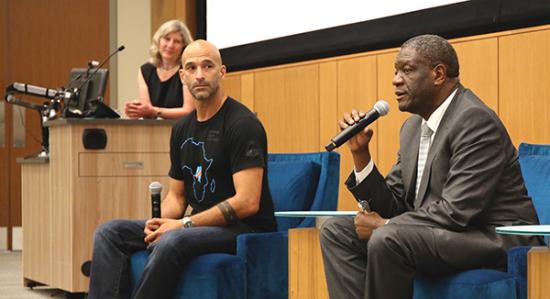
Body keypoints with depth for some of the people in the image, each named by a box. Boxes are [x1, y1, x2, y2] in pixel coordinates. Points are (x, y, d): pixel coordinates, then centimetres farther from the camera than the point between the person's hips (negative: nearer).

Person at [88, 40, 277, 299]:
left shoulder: (242, 124, -13)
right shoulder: (182, 129, 13)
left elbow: (247, 202, -21)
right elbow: (177, 194, 19)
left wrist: (185, 224, -20)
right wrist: (162, 222, -5)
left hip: (246, 231, -8)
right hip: (200, 226, 8)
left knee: (173, 242, -36)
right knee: (110, 233, -4)